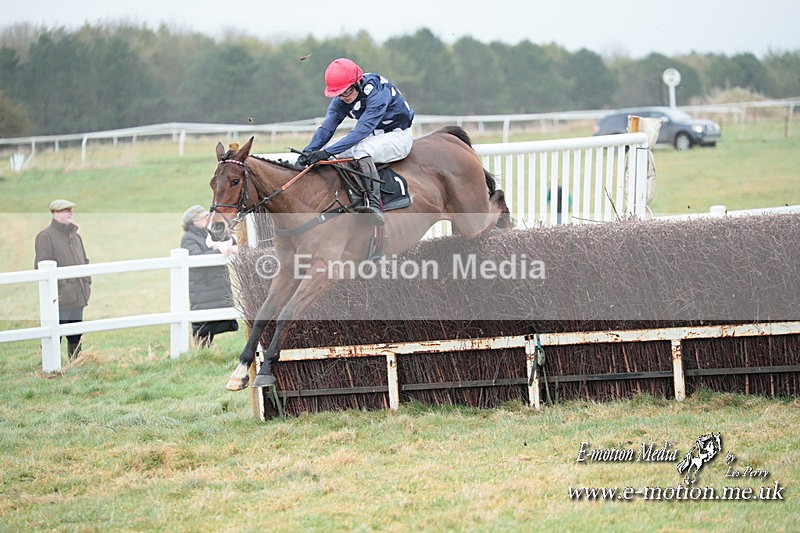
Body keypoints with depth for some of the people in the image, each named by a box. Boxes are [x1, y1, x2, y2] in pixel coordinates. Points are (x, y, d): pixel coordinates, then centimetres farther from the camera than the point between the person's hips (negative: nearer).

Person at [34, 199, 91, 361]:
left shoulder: (75, 236, 17)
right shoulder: (45, 236, -8)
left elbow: (84, 261, 25)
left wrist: (87, 283, 14)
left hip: (77, 298, 8)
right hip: (59, 298, -8)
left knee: (76, 338, 14)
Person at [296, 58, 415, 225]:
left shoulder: (377, 93, -31)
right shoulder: (342, 98, -7)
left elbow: (361, 131, -38)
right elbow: (327, 126, -13)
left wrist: (328, 151, -44)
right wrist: (308, 151, -30)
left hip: (397, 136, -8)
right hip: (372, 135, 8)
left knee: (361, 150, -37)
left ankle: (374, 205, -47)